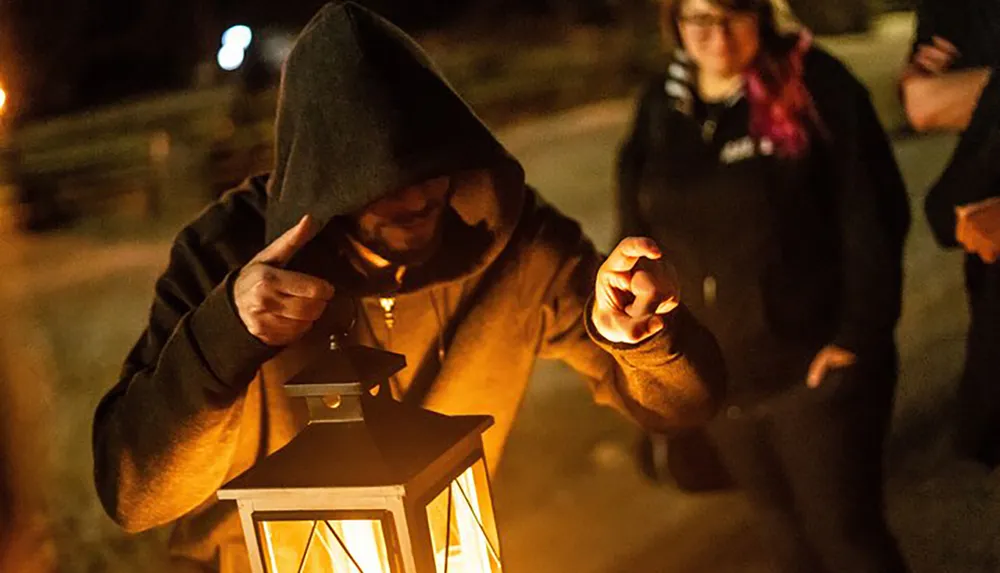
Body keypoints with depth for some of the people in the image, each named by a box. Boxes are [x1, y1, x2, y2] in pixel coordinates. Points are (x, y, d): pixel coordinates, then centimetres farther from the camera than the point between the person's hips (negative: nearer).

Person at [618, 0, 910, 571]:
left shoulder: (814, 84, -12)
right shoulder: (661, 106, 3)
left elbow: (874, 213, -13)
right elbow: (639, 233, 9)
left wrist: (860, 332, -17)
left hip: (814, 364, -5)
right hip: (716, 376, 5)